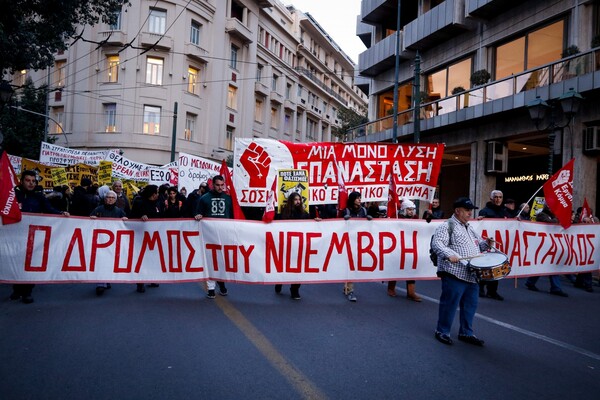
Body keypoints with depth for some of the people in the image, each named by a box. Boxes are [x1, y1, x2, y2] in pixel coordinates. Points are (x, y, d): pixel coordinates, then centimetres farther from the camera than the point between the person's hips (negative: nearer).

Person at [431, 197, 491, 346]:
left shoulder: (470, 228, 21)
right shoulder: (447, 226, -7)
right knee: (450, 303, -1)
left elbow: (478, 245, 30)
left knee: (471, 304, 13)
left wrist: (486, 244, 8)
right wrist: (450, 254, -33)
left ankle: (466, 333, 28)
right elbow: (436, 243, -19)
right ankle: (442, 331, 14)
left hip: (472, 275, 8)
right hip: (454, 273, -8)